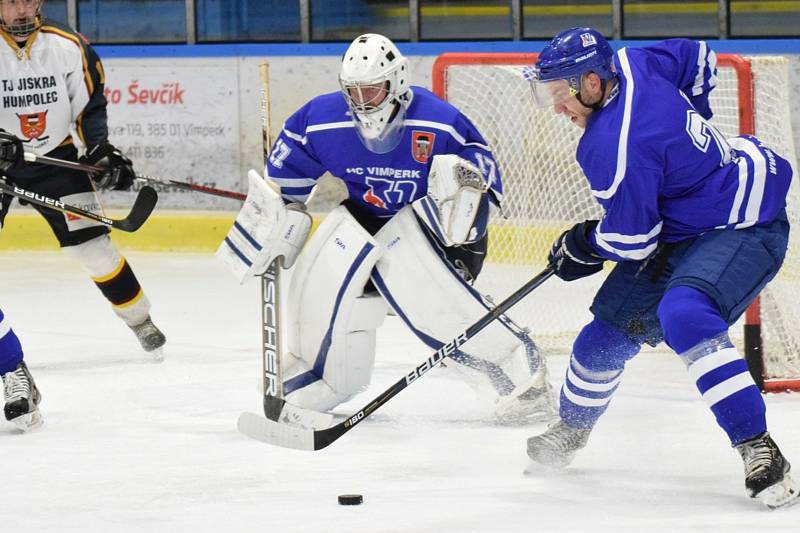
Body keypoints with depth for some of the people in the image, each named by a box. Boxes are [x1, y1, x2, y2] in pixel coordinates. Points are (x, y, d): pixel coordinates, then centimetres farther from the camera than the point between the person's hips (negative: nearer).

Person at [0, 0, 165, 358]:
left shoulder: (68, 47, -8)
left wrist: (101, 150, -8)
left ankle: (140, 322, 16)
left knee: (92, 245, 1)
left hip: (55, 158, 2)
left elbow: (90, 104, 3)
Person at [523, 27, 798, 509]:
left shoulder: (614, 148, -28)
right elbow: (698, 57, 14)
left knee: (685, 315, -35)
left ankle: (759, 451, -35)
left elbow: (631, 242, -20)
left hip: (745, 229, -11)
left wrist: (579, 247, 0)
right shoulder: (631, 65, -4)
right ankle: (573, 429, 38)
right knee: (614, 322, 14)